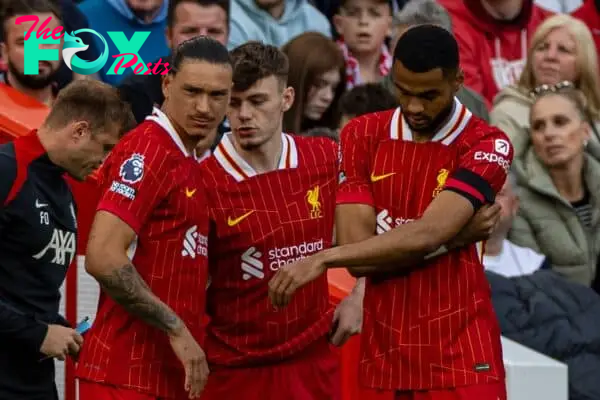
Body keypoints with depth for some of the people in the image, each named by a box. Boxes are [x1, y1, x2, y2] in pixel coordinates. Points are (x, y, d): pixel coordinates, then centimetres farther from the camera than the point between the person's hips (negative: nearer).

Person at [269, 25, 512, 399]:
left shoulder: (487, 146, -7)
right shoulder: (362, 137, 4)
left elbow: (427, 234, -21)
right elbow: (358, 251, -6)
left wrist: (322, 259, -25)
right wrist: (463, 231, -12)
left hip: (462, 358, -3)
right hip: (383, 354, 3)